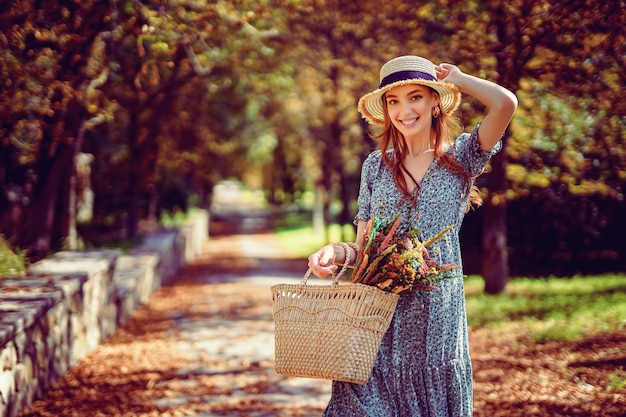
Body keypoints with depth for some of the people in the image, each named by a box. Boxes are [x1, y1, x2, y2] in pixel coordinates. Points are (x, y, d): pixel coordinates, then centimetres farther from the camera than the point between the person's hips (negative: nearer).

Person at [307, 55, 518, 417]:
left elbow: (506, 104, -15)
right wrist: (336, 252, -13)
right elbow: (364, 247, 9)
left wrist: (456, 78, 1)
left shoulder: (460, 158, 2)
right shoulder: (376, 165, 9)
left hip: (437, 312, -1)